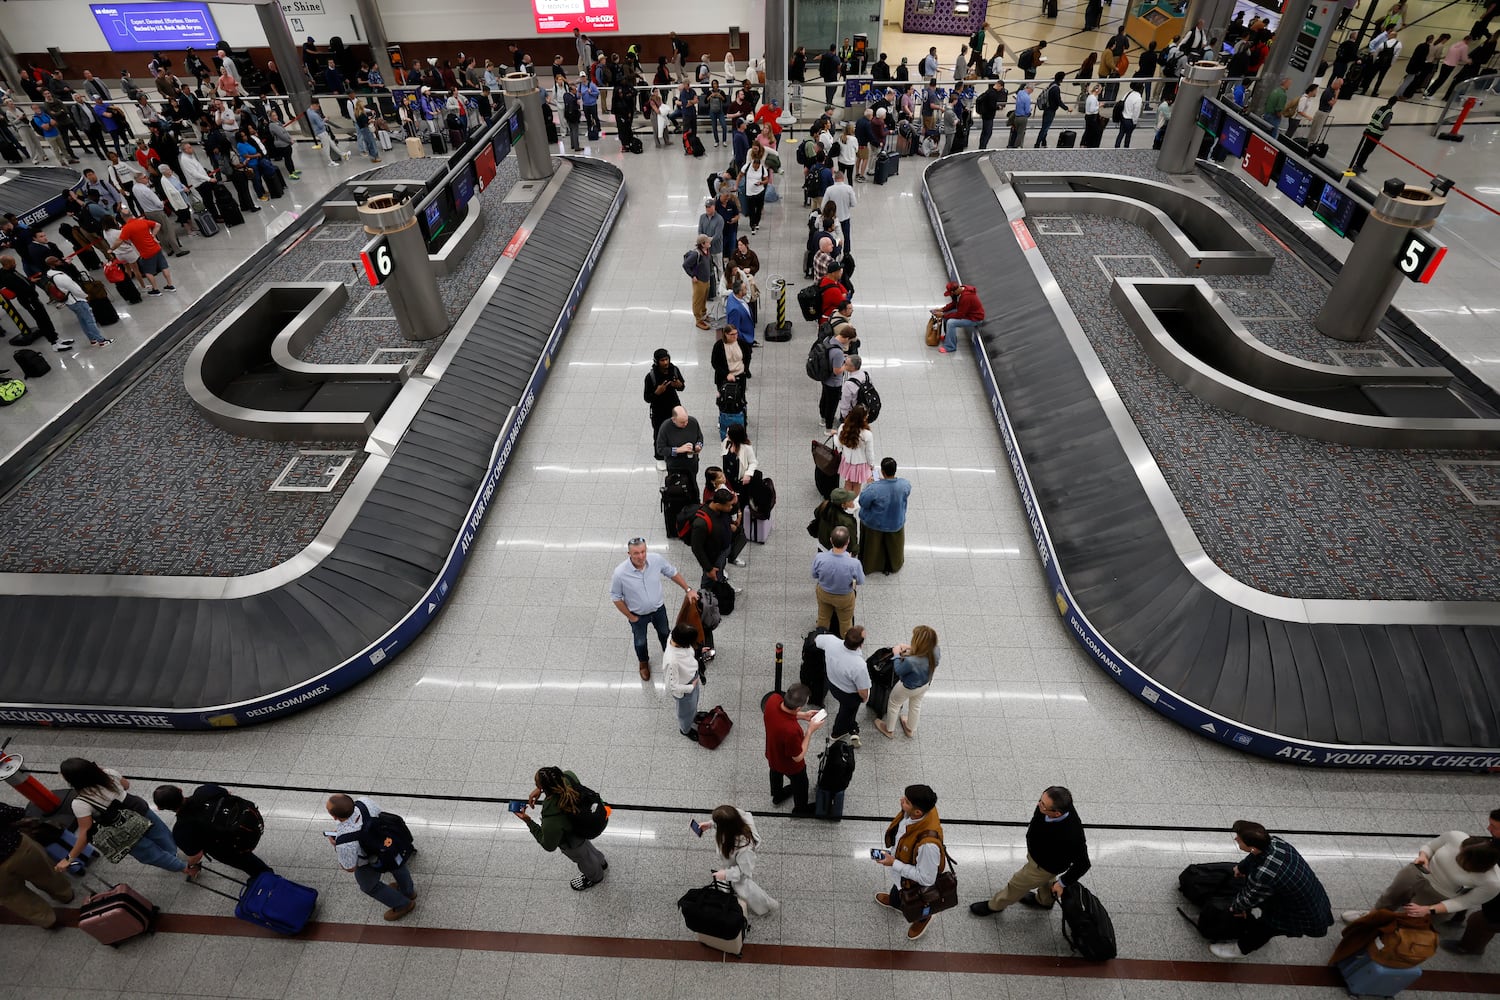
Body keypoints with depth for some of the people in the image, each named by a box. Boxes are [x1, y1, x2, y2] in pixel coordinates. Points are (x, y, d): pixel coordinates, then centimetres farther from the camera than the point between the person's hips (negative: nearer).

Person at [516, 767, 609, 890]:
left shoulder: (552, 822, -47)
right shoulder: (568, 777, -34)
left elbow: (549, 846, -24)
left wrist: (528, 821, -22)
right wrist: (540, 789, -16)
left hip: (572, 844, -5)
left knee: (583, 859, 31)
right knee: (587, 847, 39)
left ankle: (595, 877, 65)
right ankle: (601, 863, 70)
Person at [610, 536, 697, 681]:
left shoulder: (657, 559, -28)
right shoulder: (620, 573, -35)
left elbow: (672, 573, -7)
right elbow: (616, 597, -17)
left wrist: (688, 590, -4)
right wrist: (630, 617, -10)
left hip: (658, 609, 2)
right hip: (638, 615, -2)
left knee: (664, 633, 30)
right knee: (640, 641, 26)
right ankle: (644, 663, 58)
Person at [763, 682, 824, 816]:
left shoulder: (773, 699, -31)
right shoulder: (791, 730, -48)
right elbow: (798, 757, -27)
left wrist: (802, 716, -10)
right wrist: (810, 730, -25)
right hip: (790, 765, -5)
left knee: (776, 773, 36)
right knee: (800, 783, 27)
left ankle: (777, 796, 66)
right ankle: (801, 808, 56)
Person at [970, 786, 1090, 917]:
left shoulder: (1072, 836, -48)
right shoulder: (1058, 801, -31)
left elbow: (1083, 863, -28)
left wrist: (1063, 883, -14)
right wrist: (1031, 826, 13)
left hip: (1047, 865, -5)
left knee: (1017, 884, 20)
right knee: (1046, 879, 37)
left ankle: (994, 905, 49)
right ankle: (1044, 901, 69)